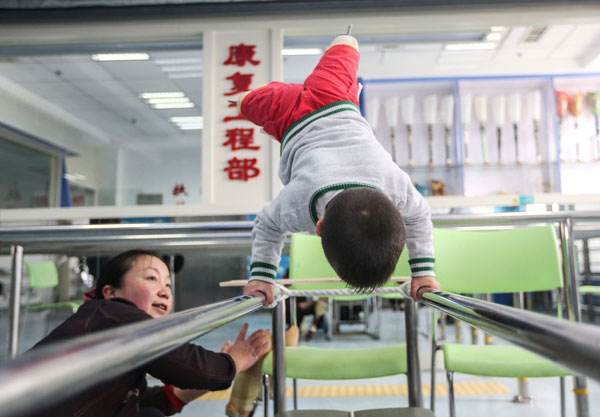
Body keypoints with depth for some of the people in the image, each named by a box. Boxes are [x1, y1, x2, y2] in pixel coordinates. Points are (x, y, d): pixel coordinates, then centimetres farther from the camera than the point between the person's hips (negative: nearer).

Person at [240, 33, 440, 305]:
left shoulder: (395, 182, -44)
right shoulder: (295, 205, -46)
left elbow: (419, 215, -20)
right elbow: (267, 226, -21)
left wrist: (424, 272, -24)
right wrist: (261, 276, -26)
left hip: (339, 106, 1)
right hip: (295, 123, -1)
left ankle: (345, 43, 68)